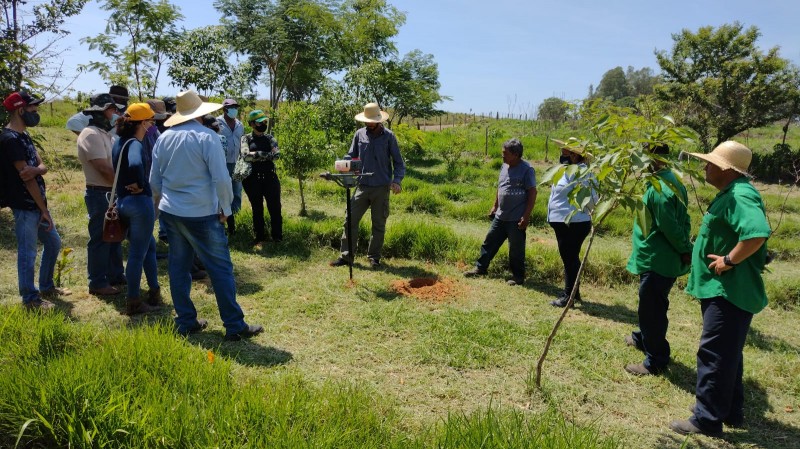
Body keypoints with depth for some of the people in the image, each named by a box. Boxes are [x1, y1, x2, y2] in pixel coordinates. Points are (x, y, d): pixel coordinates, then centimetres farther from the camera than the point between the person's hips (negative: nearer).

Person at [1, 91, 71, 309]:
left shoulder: (23, 136, 12)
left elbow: (42, 166, 5)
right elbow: (25, 177, -19)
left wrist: (35, 169, -21)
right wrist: (44, 210, -16)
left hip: (37, 203, 10)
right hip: (25, 206, -10)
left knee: (53, 243, 19)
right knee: (28, 253, 1)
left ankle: (46, 288, 33)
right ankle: (30, 298, 13)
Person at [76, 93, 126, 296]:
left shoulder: (105, 134, 15)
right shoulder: (91, 134, -15)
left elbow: (116, 163, 13)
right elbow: (104, 168, -21)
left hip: (114, 192, 10)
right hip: (100, 194, -10)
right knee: (100, 239, -2)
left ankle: (116, 275, 29)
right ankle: (98, 283, 8)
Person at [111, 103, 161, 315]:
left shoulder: (120, 142, 10)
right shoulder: (135, 144, -18)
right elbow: (135, 165, -39)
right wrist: (139, 185, -23)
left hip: (123, 201, 9)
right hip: (139, 202, -9)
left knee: (149, 246, 22)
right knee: (137, 254, 1)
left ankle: (154, 291, 32)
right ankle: (133, 302, 11)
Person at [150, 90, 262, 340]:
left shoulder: (164, 138, 7)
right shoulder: (206, 137, -11)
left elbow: (154, 180, 13)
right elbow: (221, 178, -17)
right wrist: (225, 208, -5)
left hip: (171, 212, 7)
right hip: (201, 214, -6)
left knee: (178, 267, 13)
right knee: (221, 269, 0)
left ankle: (185, 322, 22)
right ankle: (234, 326, 4)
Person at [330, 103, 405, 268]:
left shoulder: (389, 136, -1)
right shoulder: (359, 134, 6)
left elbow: (398, 162, 0)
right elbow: (350, 156, 11)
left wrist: (396, 181, -15)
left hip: (381, 188, -2)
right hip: (362, 186, 2)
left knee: (379, 224, 7)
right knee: (350, 220, -1)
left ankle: (374, 258, 18)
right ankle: (346, 256, 7)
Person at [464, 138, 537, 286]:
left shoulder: (526, 170, -14)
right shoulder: (504, 166, 9)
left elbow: (532, 193, -15)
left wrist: (526, 216, -18)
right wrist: (495, 206, 19)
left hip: (516, 219, -7)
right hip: (500, 216, 8)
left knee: (516, 248, 4)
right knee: (490, 241, 14)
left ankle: (518, 276, 20)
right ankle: (480, 268, 28)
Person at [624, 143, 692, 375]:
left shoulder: (658, 188, -23)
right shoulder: (673, 181, 10)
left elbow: (670, 227, -23)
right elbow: (682, 221, 12)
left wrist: (686, 250, -9)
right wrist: (685, 250, 9)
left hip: (656, 260, -10)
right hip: (664, 258, 10)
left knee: (652, 308, 1)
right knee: (651, 305, 26)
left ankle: (655, 361, 14)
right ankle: (643, 338, 46)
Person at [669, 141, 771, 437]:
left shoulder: (740, 195, -21)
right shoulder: (730, 193, 13)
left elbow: (758, 233, -37)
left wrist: (729, 261, -27)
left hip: (729, 292, -11)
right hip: (721, 289, 11)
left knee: (714, 355, -3)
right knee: (726, 354, 19)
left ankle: (707, 420, 7)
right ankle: (730, 412, 33)